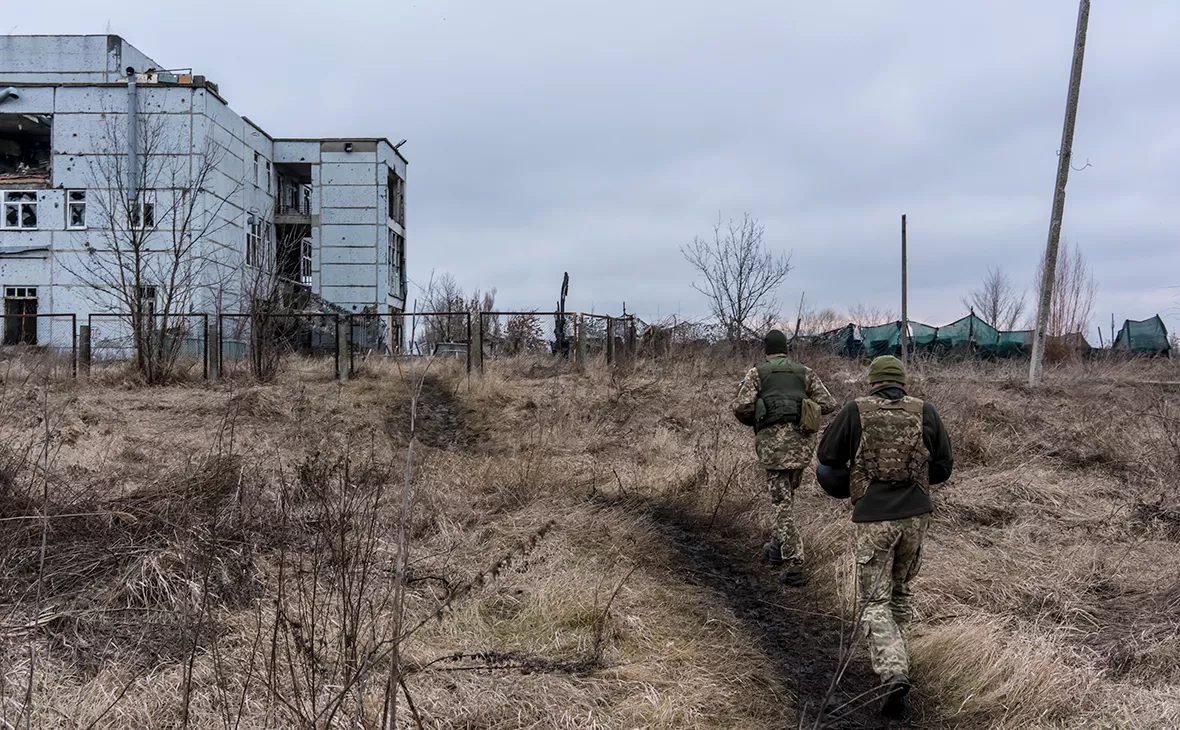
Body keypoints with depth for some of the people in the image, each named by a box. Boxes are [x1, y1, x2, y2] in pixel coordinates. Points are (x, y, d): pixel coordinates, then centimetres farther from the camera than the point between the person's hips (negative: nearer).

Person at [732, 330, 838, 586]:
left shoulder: (756, 372, 7)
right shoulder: (804, 372, 16)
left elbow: (742, 407, -5)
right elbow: (828, 404, 8)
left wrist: (752, 421, 17)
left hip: (773, 439, -4)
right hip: (802, 439, 4)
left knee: (783, 502, -2)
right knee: (787, 494, 22)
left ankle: (794, 565, -7)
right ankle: (777, 546, 30)